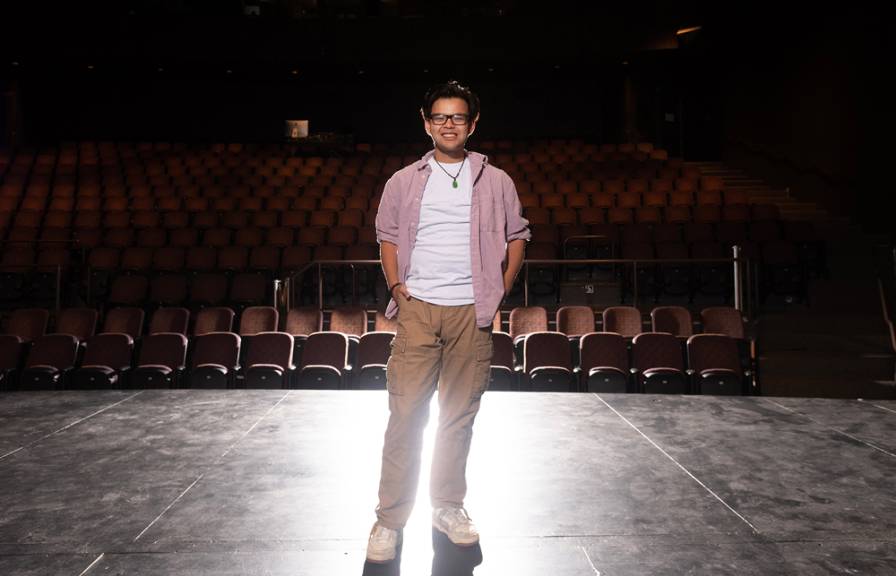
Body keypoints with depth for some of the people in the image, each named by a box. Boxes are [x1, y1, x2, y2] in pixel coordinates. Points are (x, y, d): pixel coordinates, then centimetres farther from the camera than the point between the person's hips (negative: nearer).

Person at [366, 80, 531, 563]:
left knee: (459, 415, 7)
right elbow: (387, 236, 17)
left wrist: (501, 291, 5)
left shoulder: (495, 182, 8)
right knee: (406, 413, -4)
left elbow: (516, 236, 15)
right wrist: (395, 285, 3)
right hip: (418, 308, 0)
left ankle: (449, 507, 23)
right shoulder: (404, 181, 9)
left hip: (471, 311, 1)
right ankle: (389, 519, 6)